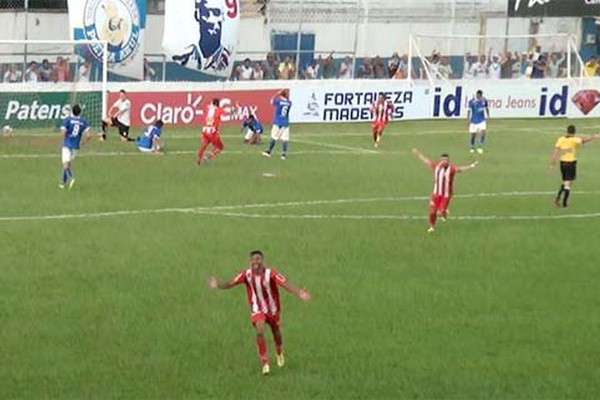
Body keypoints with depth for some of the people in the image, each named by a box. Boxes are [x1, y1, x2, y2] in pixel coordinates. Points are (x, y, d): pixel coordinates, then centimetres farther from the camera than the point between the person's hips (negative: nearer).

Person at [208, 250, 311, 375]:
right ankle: (265, 364, -12)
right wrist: (218, 284, -42)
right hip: (257, 310, 0)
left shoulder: (271, 273, -25)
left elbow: (286, 284, -35)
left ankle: (279, 354, 50)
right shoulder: (246, 274, -17)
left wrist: (300, 293, -52)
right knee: (260, 332, -21)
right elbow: (230, 283, -21)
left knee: (276, 333, 17)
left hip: (273, 309, 0)